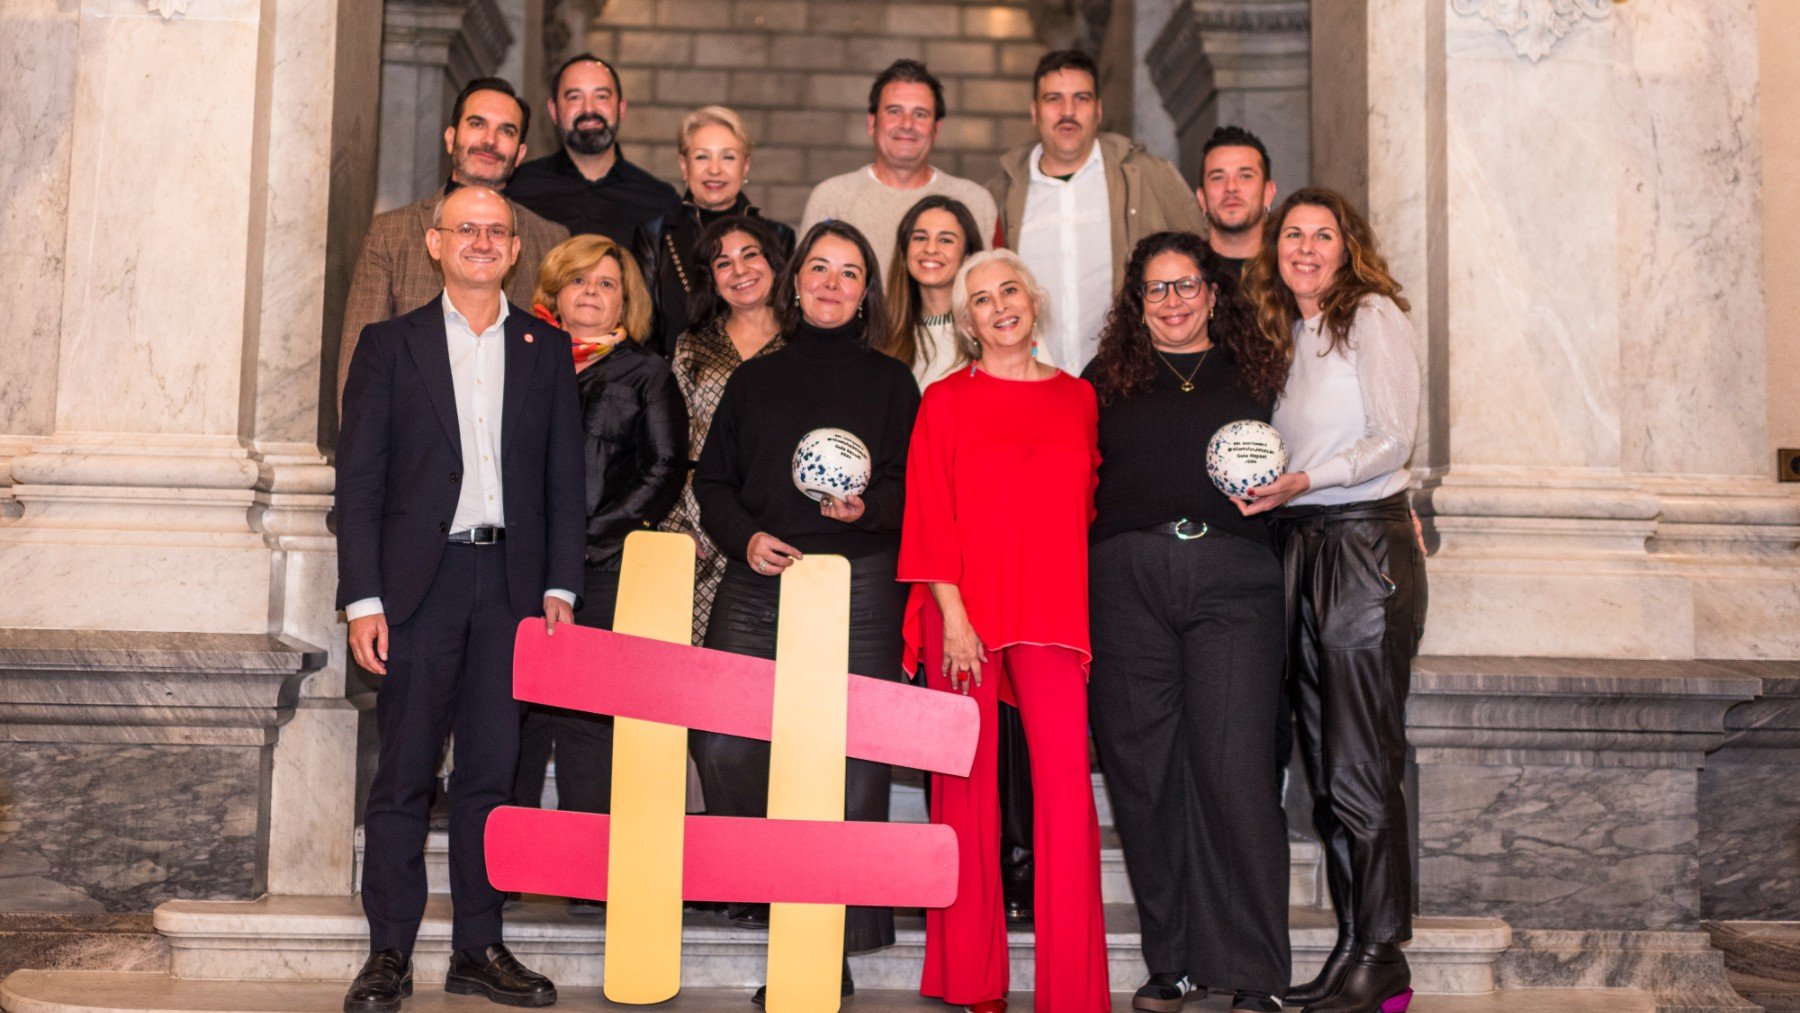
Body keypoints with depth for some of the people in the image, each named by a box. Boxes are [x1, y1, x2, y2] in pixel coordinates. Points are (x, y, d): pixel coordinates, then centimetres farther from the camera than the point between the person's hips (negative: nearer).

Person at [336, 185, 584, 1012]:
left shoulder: (547, 350, 11)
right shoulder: (389, 344, 7)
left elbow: (564, 479, 9)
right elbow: (358, 478, 2)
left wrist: (559, 587, -1)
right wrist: (363, 598, -6)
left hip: (511, 583, 2)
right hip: (419, 581, -1)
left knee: (493, 772, 5)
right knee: (404, 773, 1)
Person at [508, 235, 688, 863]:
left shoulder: (646, 374, 13)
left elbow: (666, 469, 3)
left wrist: (598, 529, -6)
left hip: (604, 570, -1)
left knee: (590, 719, -4)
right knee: (513, 711, -3)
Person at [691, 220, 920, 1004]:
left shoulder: (891, 382, 11)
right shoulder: (753, 379, 18)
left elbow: (916, 486, 6)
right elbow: (712, 478, 16)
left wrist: (868, 507, -14)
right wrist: (744, 535, -2)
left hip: (859, 585, -2)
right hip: (757, 580, 3)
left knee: (848, 758, -5)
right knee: (721, 743, -9)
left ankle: (832, 948, 3)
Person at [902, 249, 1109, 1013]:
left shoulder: (1078, 398, 15)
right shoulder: (946, 399, 7)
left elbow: (1089, 507, 16)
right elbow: (930, 512, 1)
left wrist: (1088, 605, 8)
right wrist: (953, 615, -8)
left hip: (1053, 609, 2)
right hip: (966, 607, -2)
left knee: (1066, 776, -8)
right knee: (968, 781, 1)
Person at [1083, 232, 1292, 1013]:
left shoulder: (1256, 373, 16)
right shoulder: (1105, 379, 17)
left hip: (1233, 578, -1)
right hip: (1128, 581, 1)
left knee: (1235, 765, -7)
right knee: (1145, 767, 2)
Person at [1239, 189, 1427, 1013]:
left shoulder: (1371, 313, -2)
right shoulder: (1283, 332, 19)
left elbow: (1395, 437, -10)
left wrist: (1305, 480, -20)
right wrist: (1253, 479, 1)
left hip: (1366, 542, -7)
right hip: (1298, 546, 7)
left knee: (1362, 767, -6)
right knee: (1323, 767, 7)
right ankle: (1351, 947, 15)